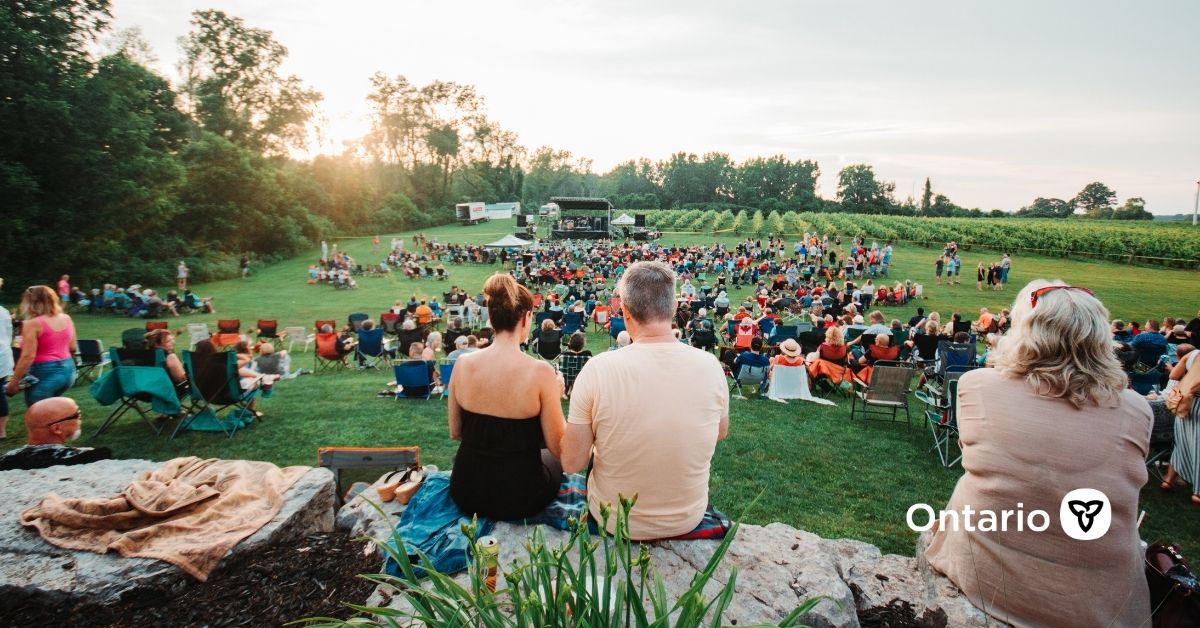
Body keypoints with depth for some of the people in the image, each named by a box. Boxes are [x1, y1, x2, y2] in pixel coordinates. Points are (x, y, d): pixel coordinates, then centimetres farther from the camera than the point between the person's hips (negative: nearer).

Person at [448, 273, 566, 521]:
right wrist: (556, 396, 1)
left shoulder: (463, 364, -10)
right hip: (518, 499, -3)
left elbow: (455, 432, 3)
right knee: (552, 458, 31)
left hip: (466, 493, 3)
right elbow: (557, 447, -13)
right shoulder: (540, 372, -21)